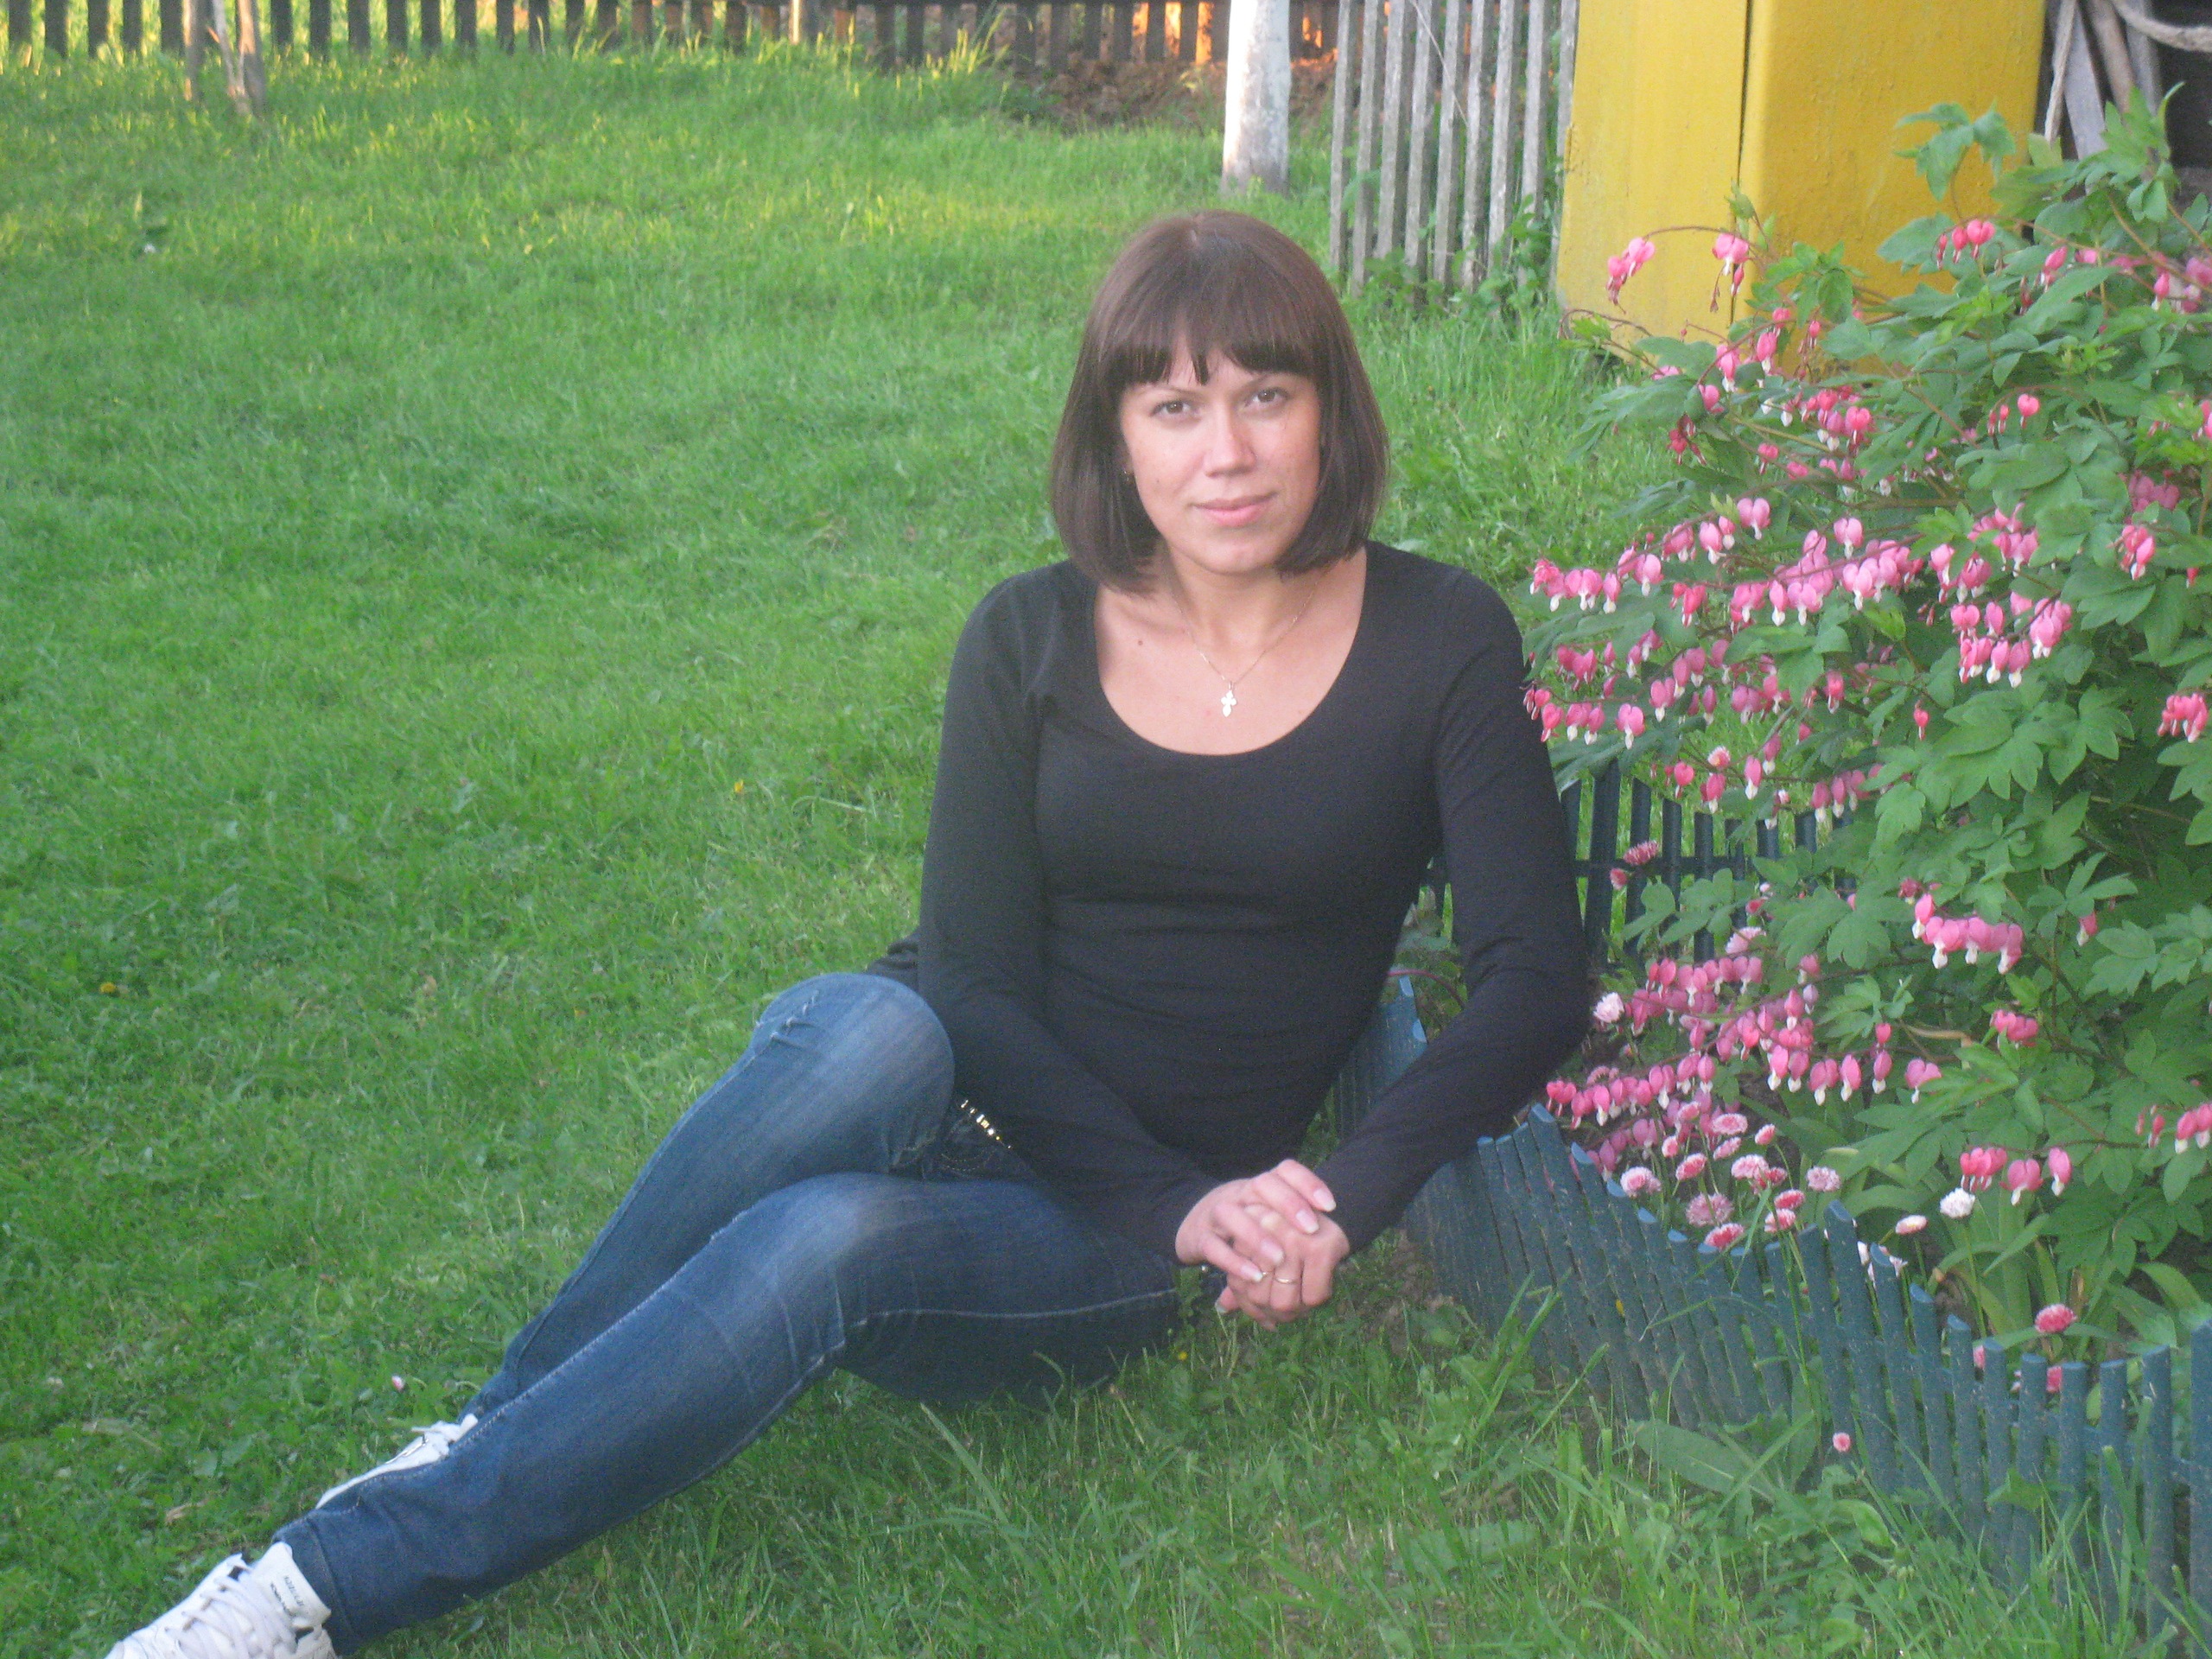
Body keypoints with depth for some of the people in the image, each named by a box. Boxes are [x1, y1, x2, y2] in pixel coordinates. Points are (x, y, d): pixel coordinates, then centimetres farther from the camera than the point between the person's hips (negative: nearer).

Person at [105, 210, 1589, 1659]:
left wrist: (1344, 1207, -24)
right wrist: (1174, 1198, -19)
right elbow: (975, 984, -6)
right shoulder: (1033, 639, 1)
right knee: (872, 1030, -37)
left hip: (1122, 1266, -1)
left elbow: (1537, 979, -9)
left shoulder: (1439, 646, -3)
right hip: (967, 1109, 2)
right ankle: (488, 1434, -27)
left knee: (827, 1241, -35)